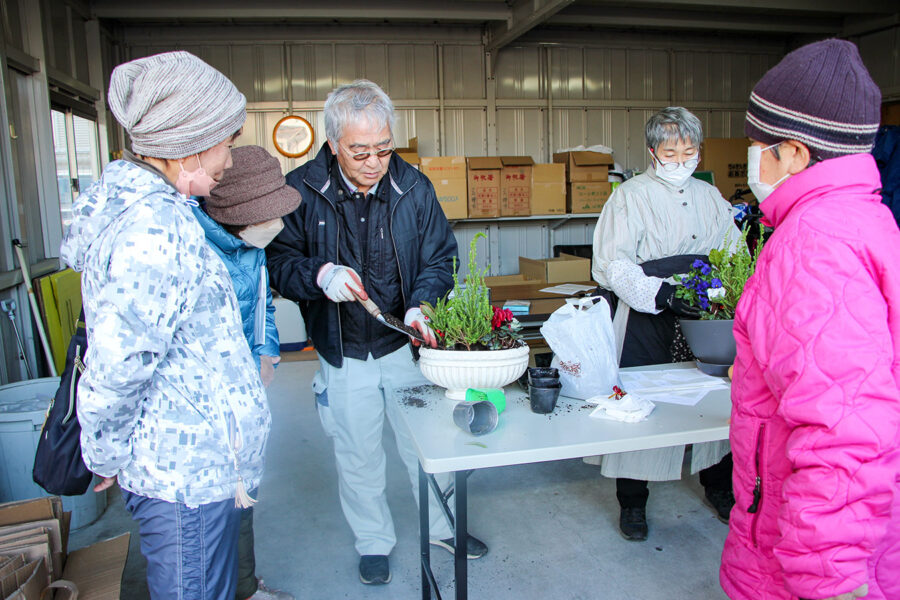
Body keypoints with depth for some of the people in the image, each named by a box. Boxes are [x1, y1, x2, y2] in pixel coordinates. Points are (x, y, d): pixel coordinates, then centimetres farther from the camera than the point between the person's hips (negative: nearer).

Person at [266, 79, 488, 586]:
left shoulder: (414, 187, -6)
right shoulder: (301, 190, -10)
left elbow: (440, 257, -2)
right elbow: (280, 261, -6)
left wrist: (421, 304, -19)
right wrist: (320, 274, -26)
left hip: (408, 345, 1)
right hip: (344, 355, -1)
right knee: (358, 457, 15)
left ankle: (443, 527, 41)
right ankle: (375, 542, 39)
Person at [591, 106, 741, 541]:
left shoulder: (710, 197, 16)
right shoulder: (631, 196, -1)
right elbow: (612, 267, -12)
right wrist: (664, 295, -24)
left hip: (707, 323, 5)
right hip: (647, 321, -5)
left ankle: (719, 486, 37)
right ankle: (632, 501, 21)